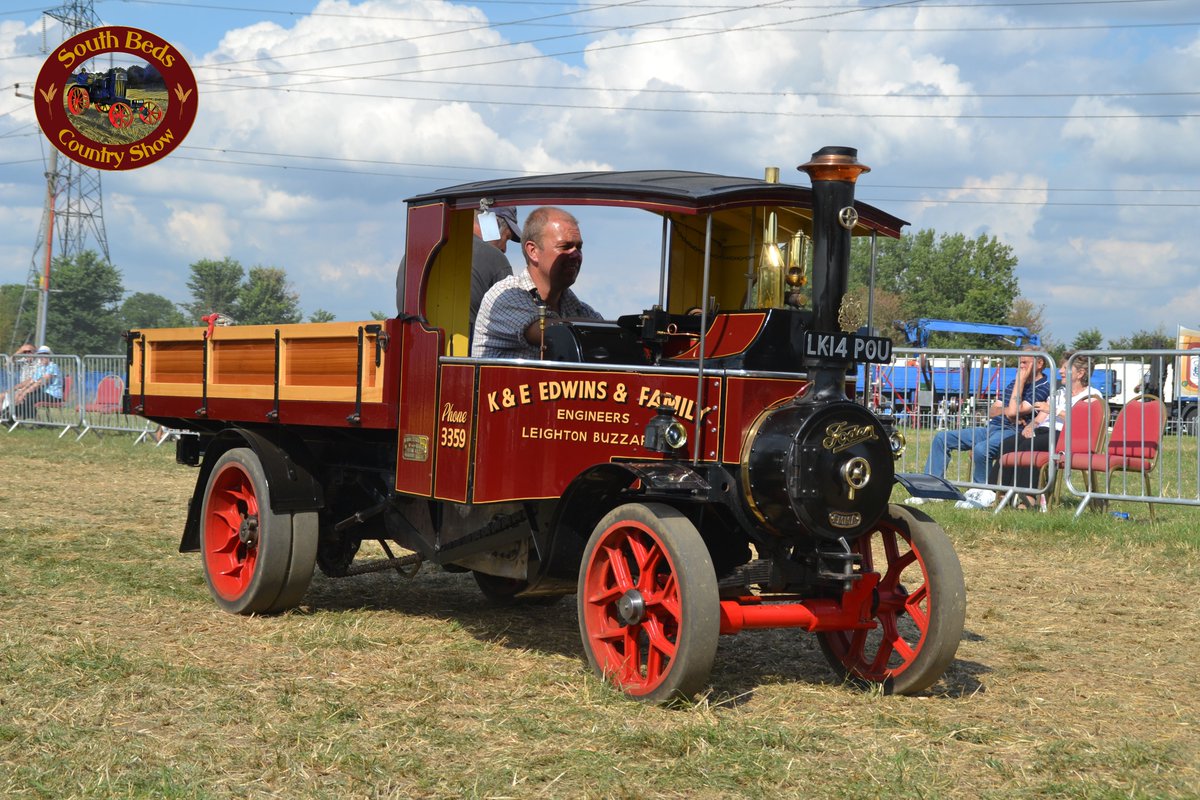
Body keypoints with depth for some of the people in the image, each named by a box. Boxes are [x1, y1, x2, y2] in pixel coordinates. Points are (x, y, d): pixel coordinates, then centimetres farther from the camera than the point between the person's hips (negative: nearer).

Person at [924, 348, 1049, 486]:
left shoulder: (1043, 387, -6)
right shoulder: (1015, 382, 22)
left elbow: (1013, 411, -18)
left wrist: (1021, 380, -12)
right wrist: (1005, 410, -4)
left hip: (1011, 431, -9)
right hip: (990, 428, 9)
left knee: (981, 450, -39)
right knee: (942, 438, 1)